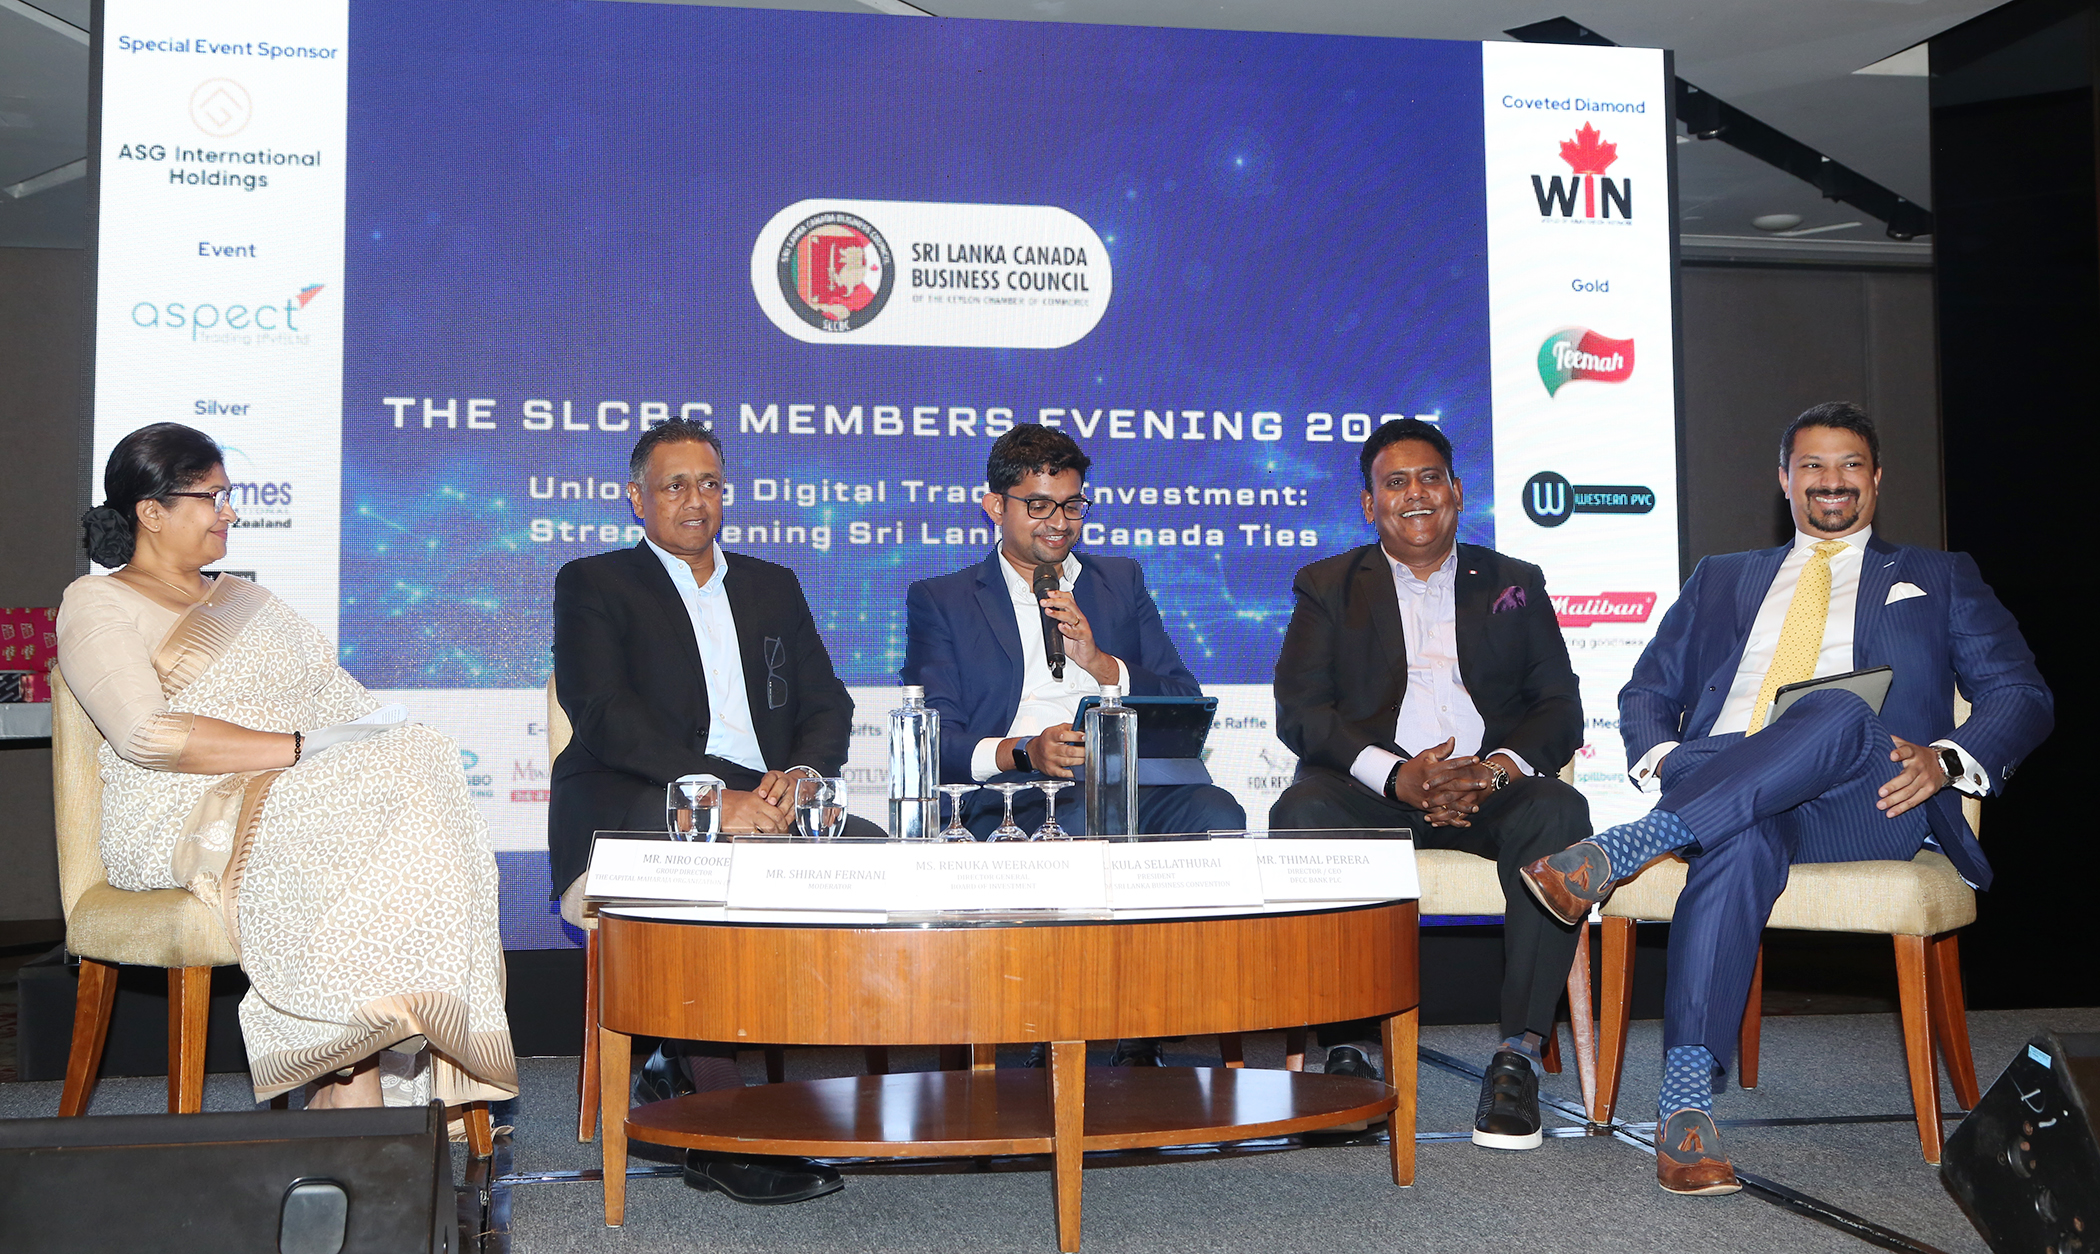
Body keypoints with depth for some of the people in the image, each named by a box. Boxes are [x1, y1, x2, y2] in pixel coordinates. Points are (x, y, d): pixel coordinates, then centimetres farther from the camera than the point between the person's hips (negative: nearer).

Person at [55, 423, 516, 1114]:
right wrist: (301, 748, -18)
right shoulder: (97, 604, 5)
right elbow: (152, 736, -13)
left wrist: (384, 742, -7)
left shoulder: (246, 599, 28)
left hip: (301, 794, 6)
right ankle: (353, 1089, -33)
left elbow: (342, 698, 17)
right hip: (187, 817, -6)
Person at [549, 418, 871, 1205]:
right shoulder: (593, 585, 10)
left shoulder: (774, 587, 25)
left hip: (764, 802, 5)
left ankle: (688, 1062, -15)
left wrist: (803, 773, -8)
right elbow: (606, 717, -7)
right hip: (636, 808, -4)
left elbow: (827, 704, 17)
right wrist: (716, 795, -20)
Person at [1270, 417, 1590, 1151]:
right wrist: (1397, 775, -16)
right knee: (1300, 816, -33)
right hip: (1371, 785, -1)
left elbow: (1560, 709, 10)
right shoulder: (1328, 587, 16)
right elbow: (1299, 711, 1)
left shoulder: (1514, 584, 20)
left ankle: (1520, 1055, -29)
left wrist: (1496, 768, -13)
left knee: (1559, 812, -32)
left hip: (1489, 785, 1)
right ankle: (1345, 1049, -28)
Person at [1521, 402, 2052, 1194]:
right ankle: (1684, 1111, -44)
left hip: (1869, 808, -1)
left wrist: (1947, 759, -9)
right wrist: (1662, 760, -3)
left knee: (1842, 713, -37)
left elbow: (2022, 697, 13)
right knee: (1741, 839, -38)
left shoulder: (1939, 579, 25)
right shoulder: (1719, 580, 30)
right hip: (1717, 795, 1)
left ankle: (1615, 855, -41)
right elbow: (1647, 691, 22)